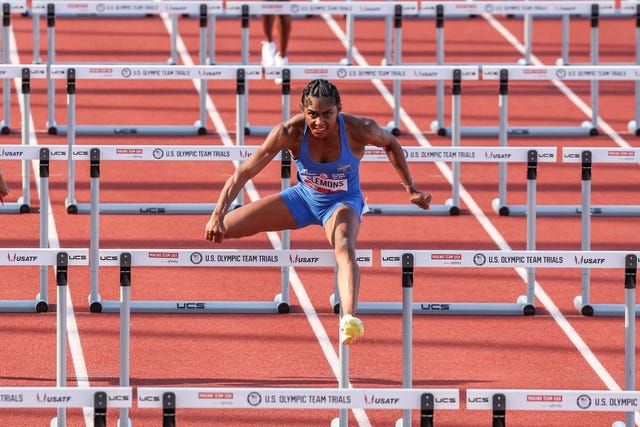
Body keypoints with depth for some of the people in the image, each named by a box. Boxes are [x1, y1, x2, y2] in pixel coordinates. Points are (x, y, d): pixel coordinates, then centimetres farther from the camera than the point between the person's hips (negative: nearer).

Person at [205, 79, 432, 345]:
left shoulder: (359, 130, -27)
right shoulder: (290, 132, -28)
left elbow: (390, 143, -2)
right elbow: (243, 173, -27)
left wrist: (410, 189, 4)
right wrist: (218, 215, -38)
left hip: (343, 202, -3)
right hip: (304, 197, 3)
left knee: (344, 247, -39)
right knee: (219, 229, -6)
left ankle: (349, 319, -60)